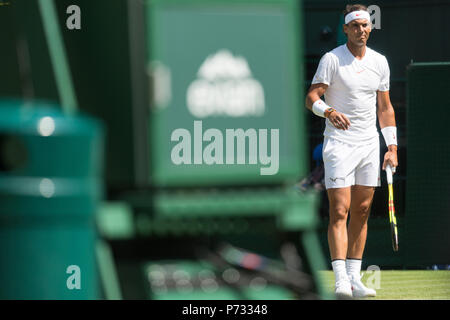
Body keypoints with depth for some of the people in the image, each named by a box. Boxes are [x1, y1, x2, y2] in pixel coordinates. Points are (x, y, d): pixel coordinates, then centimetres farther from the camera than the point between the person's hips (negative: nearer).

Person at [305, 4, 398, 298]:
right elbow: (312, 97, -12)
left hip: (370, 144, 5)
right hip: (339, 143, -5)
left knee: (362, 211, 6)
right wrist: (329, 111, -34)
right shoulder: (331, 59, -5)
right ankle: (341, 280, -18)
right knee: (340, 211, -12)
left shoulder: (380, 62, 9)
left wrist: (392, 147, 8)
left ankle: (354, 277, 11)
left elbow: (385, 107, 14)